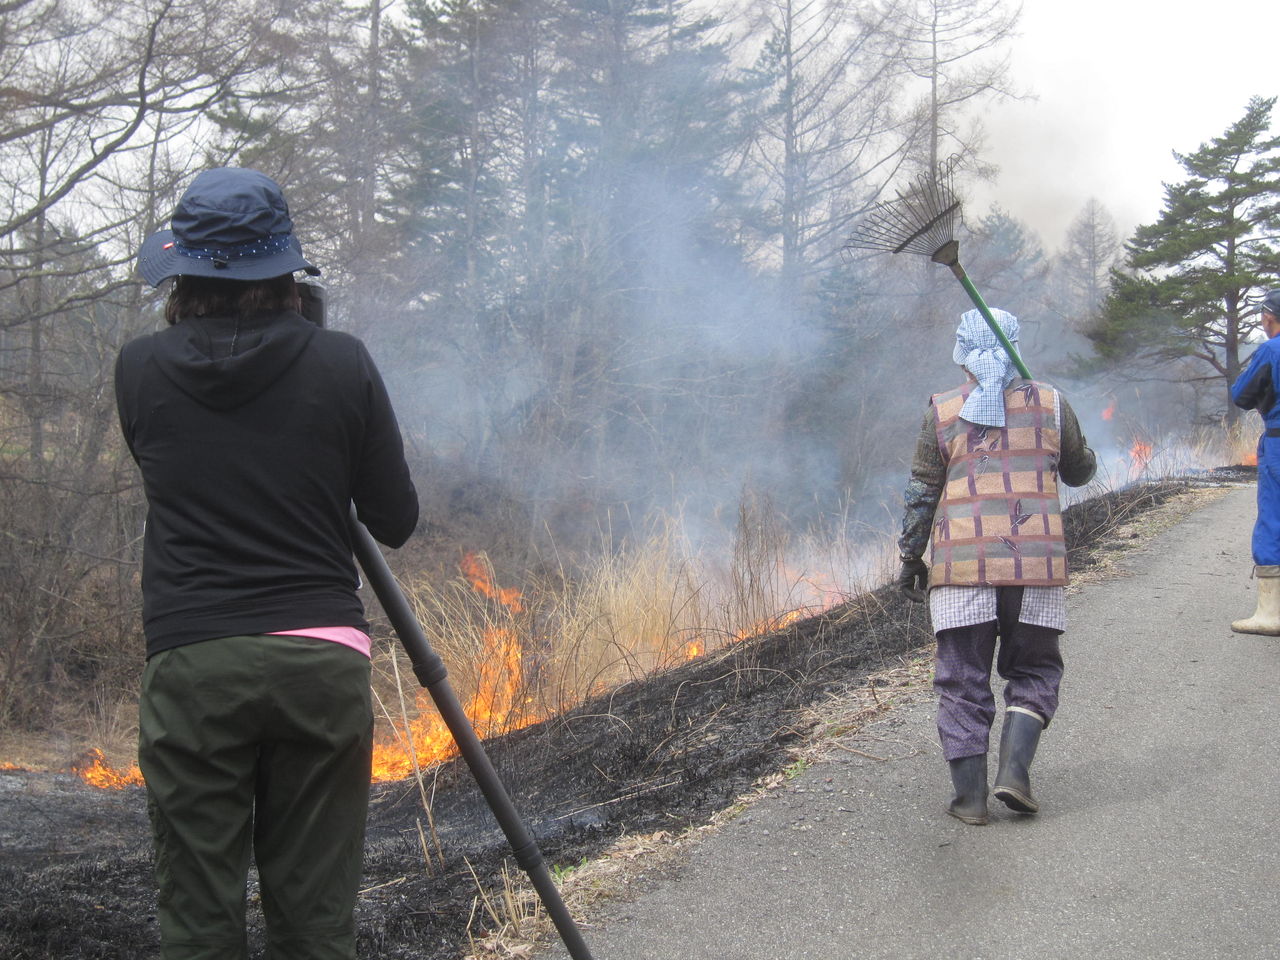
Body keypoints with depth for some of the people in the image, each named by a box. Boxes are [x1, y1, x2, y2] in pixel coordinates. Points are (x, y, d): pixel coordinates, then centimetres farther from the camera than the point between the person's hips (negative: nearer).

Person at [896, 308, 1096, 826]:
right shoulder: (1050, 403, 6)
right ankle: (1014, 769, -3)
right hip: (1037, 560, 1)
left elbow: (921, 494, 3)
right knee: (1033, 672, 15)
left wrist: (910, 558, 12)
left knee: (963, 682, 6)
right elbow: (1080, 472, 20)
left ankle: (970, 796, 5)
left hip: (962, 562, 0)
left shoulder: (942, 411, 4)